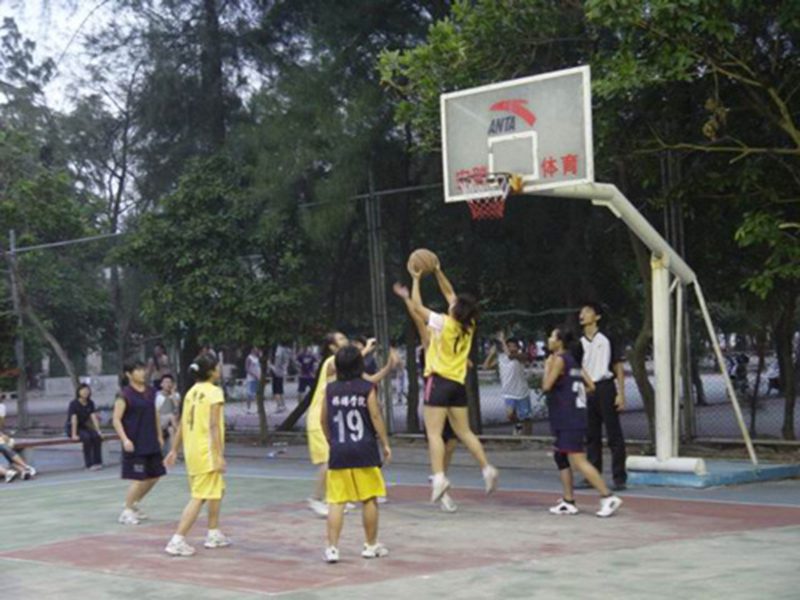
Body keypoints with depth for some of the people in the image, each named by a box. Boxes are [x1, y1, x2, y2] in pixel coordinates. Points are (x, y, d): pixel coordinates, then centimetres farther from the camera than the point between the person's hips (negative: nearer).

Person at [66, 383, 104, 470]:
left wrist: (98, 431, -13)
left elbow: (94, 417, -3)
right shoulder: (74, 404, -15)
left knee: (97, 436, -24)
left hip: (83, 427, 5)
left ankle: (97, 462, -19)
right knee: (86, 437, -33)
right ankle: (89, 464, -27)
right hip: (71, 428, -5)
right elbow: (74, 419, -23)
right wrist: (74, 435, -29)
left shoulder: (90, 403, 1)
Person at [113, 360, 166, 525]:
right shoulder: (125, 395, -11)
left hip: (151, 443, 7)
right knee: (138, 479, -7)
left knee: (154, 476, 12)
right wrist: (125, 439, -22)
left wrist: (159, 436, 16)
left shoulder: (150, 392, 9)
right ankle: (127, 511, 9)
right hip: (135, 444, -7)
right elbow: (117, 420, -12)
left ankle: (135, 504, 30)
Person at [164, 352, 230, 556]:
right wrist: (220, 455, -19)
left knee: (217, 490, 23)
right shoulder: (214, 392, -12)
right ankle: (177, 540, -11)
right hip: (207, 451, -8)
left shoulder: (192, 392, 11)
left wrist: (174, 450, 18)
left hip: (191, 450, 8)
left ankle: (214, 534, 31)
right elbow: (214, 426, -18)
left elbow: (183, 424, 12)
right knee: (198, 497, -6)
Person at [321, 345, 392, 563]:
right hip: (364, 451, -2)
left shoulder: (330, 389, 3)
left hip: (338, 452, 2)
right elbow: (375, 417, -8)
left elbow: (324, 421, 8)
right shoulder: (367, 388, -5)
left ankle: (332, 547, -5)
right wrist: (385, 443, 1)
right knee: (369, 499, 10)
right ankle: (371, 545, 19)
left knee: (336, 501, 2)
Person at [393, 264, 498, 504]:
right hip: (458, 383, 7)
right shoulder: (468, 326, 6)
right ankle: (487, 469, 6)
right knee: (464, 432, 14)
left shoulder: (443, 323, -10)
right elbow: (449, 294, 17)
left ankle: (439, 477, -20)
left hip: (439, 381, -6)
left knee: (434, 433, -9)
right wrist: (438, 272, 20)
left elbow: (417, 307, 1)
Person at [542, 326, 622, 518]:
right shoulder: (573, 360, 15)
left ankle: (608, 497, -16)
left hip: (569, 420, -10)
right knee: (560, 457, 15)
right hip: (565, 420, 10)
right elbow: (591, 386, 15)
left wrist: (547, 366, -3)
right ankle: (568, 502, 17)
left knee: (577, 460, -12)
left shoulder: (559, 359, -10)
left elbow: (546, 386, -17)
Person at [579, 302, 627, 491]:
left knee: (614, 435, -4)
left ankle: (619, 477, -2)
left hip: (605, 388, -5)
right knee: (591, 436, 9)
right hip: (587, 390, 5)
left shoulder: (607, 339, -1)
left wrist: (621, 394, -8)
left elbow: (618, 367, -1)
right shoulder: (579, 342, 11)